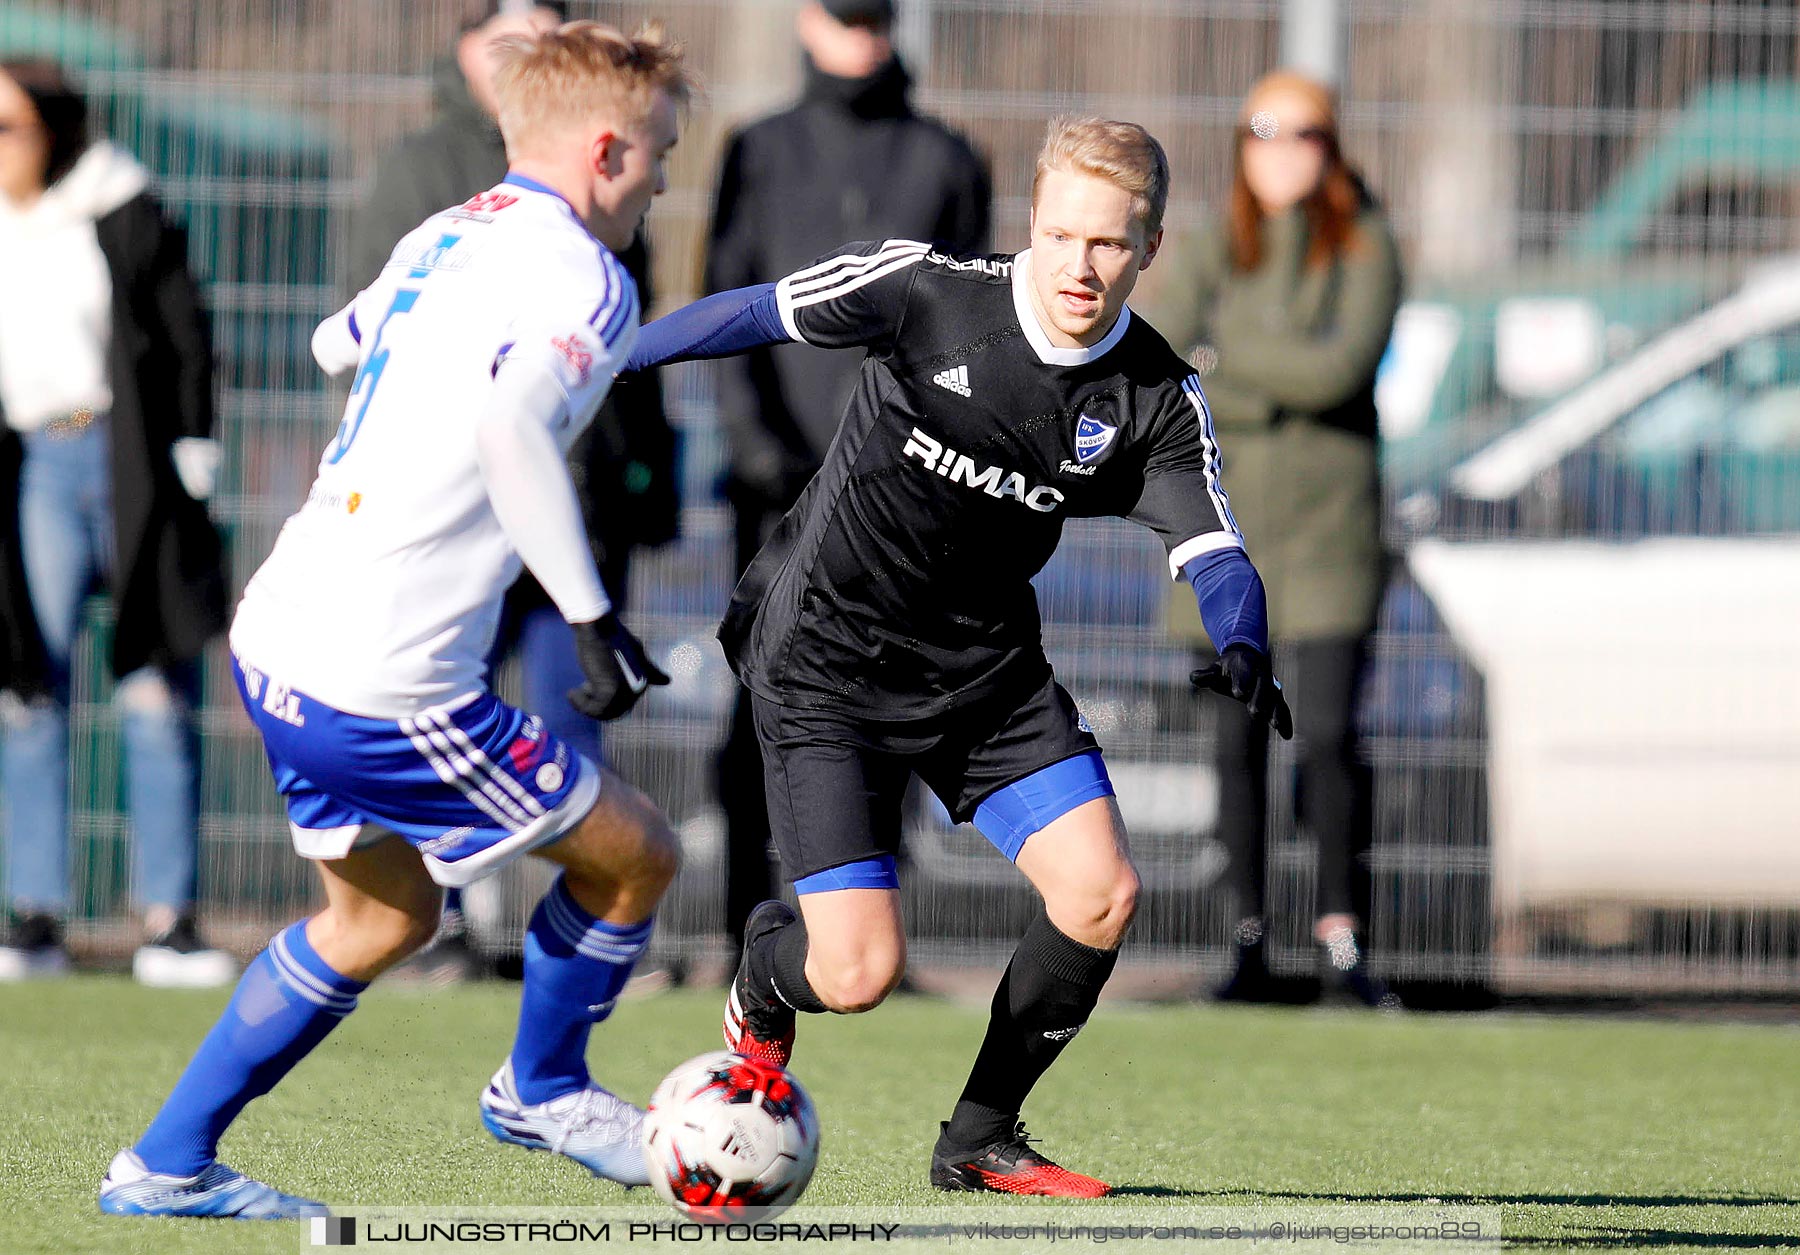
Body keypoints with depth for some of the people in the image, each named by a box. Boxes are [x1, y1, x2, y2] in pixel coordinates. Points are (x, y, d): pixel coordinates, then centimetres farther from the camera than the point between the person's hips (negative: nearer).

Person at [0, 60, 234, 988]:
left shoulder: (124, 217, -1)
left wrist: (192, 461, -4)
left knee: (157, 698, -4)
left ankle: (168, 921, -2)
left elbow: (187, 344, 1)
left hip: (133, 462, -3)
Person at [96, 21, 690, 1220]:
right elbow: (510, 420, -31)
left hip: (278, 640, 9)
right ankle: (542, 1090, 31)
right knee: (635, 855, 10)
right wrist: (595, 617, -24)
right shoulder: (585, 280, -12)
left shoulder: (444, 237, 12)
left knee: (383, 915, 27)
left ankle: (167, 1165, 27)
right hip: (386, 693, -9)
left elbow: (338, 342, 33)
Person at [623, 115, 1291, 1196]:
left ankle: (980, 1140, 13)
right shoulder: (924, 291, -17)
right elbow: (751, 317, -9)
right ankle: (764, 991, 26)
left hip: (989, 667, 4)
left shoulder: (1160, 401, -7)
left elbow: (1215, 552, -15)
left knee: (1103, 894, -11)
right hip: (828, 663, -4)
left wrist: (1243, 652, -37)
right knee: (860, 971, -14)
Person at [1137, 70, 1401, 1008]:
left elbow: (1339, 369, -15)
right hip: (1230, 510, 3)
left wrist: (1227, 351, -10)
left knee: (1328, 730, -11)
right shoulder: (1224, 245, 8)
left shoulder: (1366, 250, -2)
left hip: (1328, 515, -3)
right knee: (1238, 737, 3)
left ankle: (1341, 936, -2)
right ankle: (1249, 940, 8)